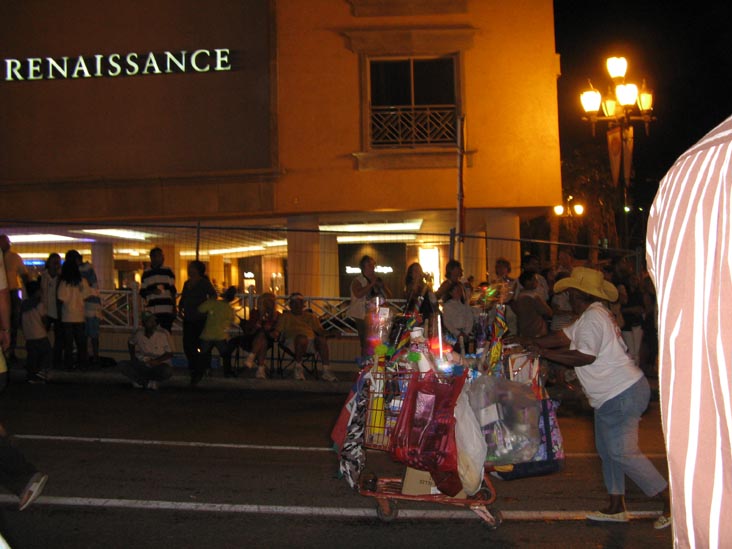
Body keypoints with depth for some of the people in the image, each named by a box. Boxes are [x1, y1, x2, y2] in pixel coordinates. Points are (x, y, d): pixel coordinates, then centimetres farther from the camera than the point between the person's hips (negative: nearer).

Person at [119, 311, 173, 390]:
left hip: (159, 365, -3)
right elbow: (130, 343, 18)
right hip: (142, 364, 3)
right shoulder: (139, 333, -4)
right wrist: (132, 357, 3)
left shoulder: (163, 334, -14)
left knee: (167, 371, -38)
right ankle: (145, 381, -13)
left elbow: (170, 354, -7)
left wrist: (157, 361, -22)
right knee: (122, 365, -19)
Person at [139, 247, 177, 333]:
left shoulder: (168, 271, 8)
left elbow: (173, 291, 10)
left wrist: (174, 309, 5)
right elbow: (142, 293, 10)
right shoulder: (146, 273, 8)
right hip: (151, 311, 0)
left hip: (167, 310, 0)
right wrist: (152, 292, -11)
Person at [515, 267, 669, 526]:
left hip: (621, 394, -11)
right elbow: (564, 336, 16)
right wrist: (532, 342, 12)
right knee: (607, 449, 14)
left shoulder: (593, 317, -18)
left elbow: (584, 357, -23)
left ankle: (670, 499, -2)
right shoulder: (593, 314, 16)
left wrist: (545, 353, -18)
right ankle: (616, 507, 21)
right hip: (612, 396, 11)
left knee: (622, 451, -10)